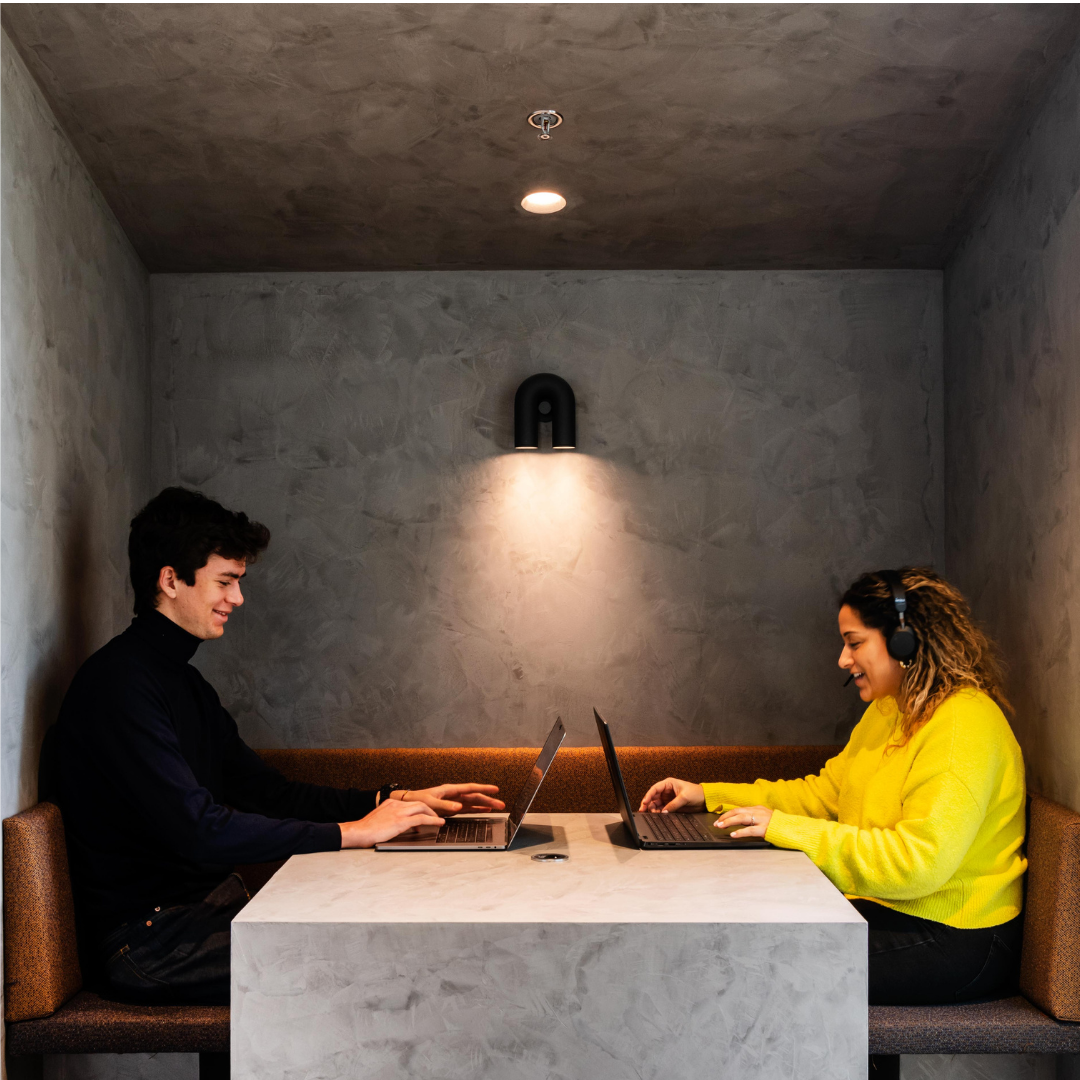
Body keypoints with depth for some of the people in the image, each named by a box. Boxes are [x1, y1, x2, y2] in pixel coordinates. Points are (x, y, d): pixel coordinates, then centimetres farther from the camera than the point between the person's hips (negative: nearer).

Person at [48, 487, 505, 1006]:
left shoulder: (185, 683, 15)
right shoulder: (118, 682, -17)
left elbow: (270, 793, 15)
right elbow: (197, 830, -25)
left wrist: (398, 801, 4)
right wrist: (353, 831, -21)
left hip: (208, 907, 9)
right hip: (150, 938, -9)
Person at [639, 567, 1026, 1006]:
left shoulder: (965, 727, -20)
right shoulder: (888, 711, 12)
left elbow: (917, 862, -27)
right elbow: (823, 793, 17)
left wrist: (785, 828, -25)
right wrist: (709, 796, 10)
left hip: (951, 939, -9)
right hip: (881, 910, 9)